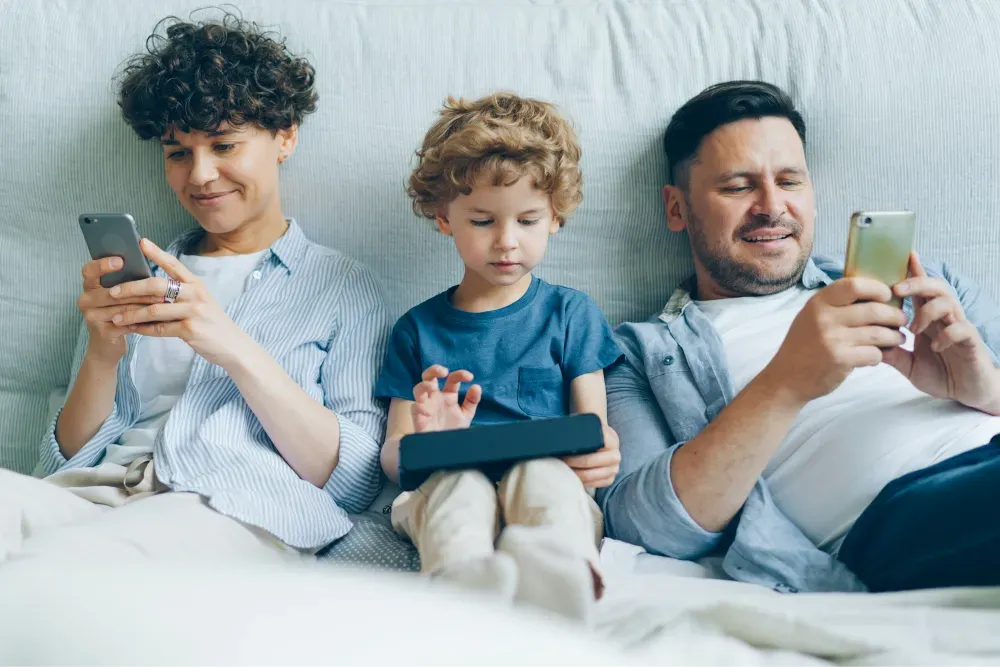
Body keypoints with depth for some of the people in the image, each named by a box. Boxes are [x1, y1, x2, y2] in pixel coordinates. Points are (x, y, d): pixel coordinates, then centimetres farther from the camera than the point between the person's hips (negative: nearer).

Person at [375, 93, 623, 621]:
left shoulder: (571, 314, 21)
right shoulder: (418, 329, 21)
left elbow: (592, 425, 13)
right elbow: (392, 455, 15)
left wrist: (602, 454, -14)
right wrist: (425, 439, -12)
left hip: (548, 479, 0)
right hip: (441, 490, 0)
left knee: (543, 473, -35)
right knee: (458, 480, -35)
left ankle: (548, 574, -67)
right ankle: (464, 579, -67)